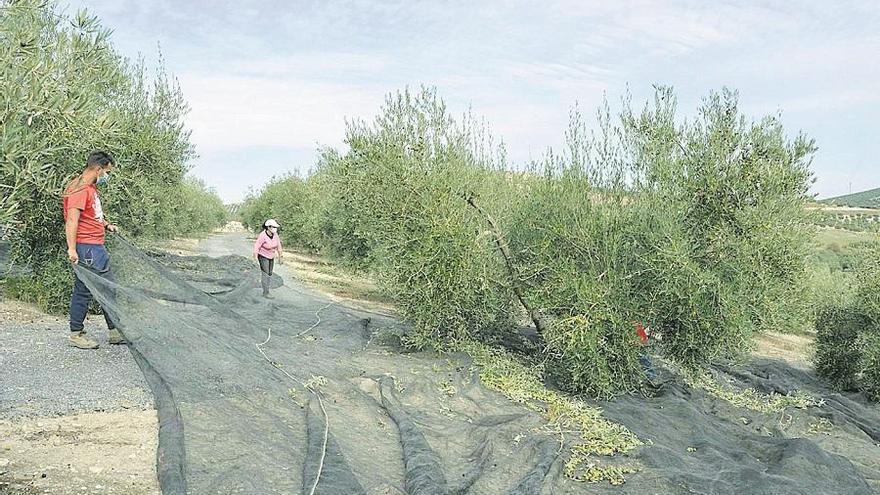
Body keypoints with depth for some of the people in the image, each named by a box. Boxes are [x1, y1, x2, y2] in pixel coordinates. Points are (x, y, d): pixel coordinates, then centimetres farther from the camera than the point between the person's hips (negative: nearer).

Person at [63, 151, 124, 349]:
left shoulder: (91, 188, 17)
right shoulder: (79, 188, -14)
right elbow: (72, 219, -22)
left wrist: (106, 225, 16)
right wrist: (72, 249, -28)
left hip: (97, 247, 10)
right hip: (85, 247, -10)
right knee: (83, 290, -3)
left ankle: (115, 332, 17)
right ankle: (76, 334, 8)